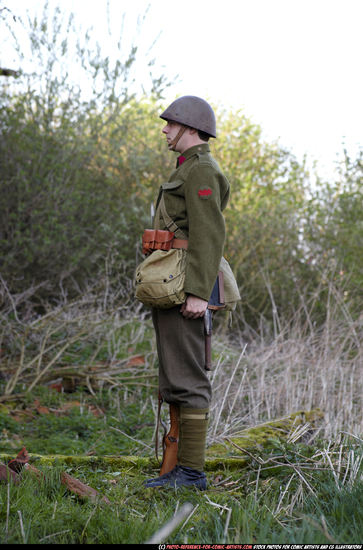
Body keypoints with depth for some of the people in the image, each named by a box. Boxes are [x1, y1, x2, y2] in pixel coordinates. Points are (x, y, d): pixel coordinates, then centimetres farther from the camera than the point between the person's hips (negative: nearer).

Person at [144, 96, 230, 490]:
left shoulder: (201, 170, -9)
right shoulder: (188, 172, 23)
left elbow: (210, 235, -19)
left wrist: (198, 293, -26)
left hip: (185, 289, -11)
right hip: (172, 291, 11)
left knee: (186, 379, -9)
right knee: (175, 380, 10)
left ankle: (192, 472, -5)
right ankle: (181, 468, 13)